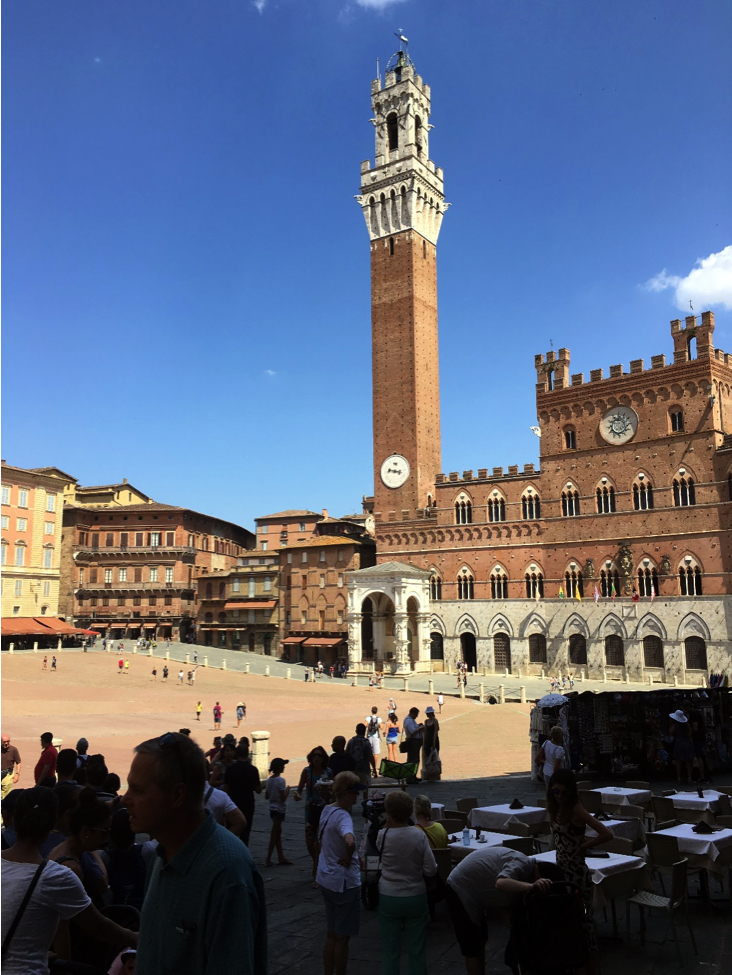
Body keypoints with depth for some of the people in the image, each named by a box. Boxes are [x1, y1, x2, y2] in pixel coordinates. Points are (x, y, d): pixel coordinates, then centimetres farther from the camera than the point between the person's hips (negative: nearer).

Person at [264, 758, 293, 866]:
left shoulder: (269, 780, 4)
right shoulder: (281, 780, -19)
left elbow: (267, 796, 10)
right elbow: (283, 798, -22)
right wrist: (287, 791, -5)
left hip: (272, 808, 8)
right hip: (279, 809, -8)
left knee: (277, 833, 15)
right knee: (274, 834, 0)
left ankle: (281, 857, 23)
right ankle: (268, 859, 3)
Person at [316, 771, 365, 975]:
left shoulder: (327, 810, 3)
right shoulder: (342, 816, -25)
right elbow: (350, 841, -45)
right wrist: (348, 858, -26)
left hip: (326, 879, 8)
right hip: (344, 882, -8)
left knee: (331, 934, 21)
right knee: (342, 937, 9)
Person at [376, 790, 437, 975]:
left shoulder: (382, 835, -15)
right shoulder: (419, 835, -14)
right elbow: (431, 871, -11)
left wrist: (387, 825, 3)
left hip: (388, 898, 0)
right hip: (416, 897, 0)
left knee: (390, 950, 14)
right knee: (417, 950, 14)